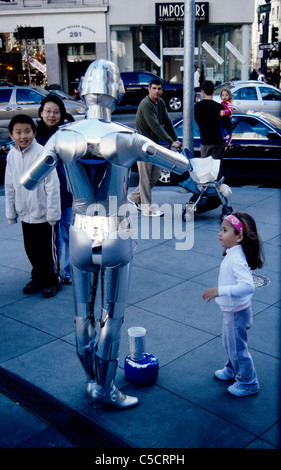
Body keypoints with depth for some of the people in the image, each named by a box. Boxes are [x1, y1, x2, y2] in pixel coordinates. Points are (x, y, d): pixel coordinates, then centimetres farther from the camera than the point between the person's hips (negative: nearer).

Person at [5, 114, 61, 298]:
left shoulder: (42, 154, -16)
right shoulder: (12, 155, 2)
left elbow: (52, 186, -15)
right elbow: (10, 186, 9)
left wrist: (52, 213, -15)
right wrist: (11, 212, 10)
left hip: (43, 214, -5)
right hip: (25, 214, 6)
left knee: (48, 249, 8)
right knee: (31, 249, 16)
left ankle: (53, 280, 26)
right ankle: (39, 278, 35)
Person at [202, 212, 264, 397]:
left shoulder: (237, 260, -31)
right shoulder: (233, 254, 0)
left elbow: (247, 286, -42)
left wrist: (220, 291, -45)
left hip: (237, 312, -10)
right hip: (232, 310, 10)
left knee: (237, 347, 7)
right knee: (229, 342, 27)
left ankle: (248, 382, 26)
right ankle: (232, 370, 49)